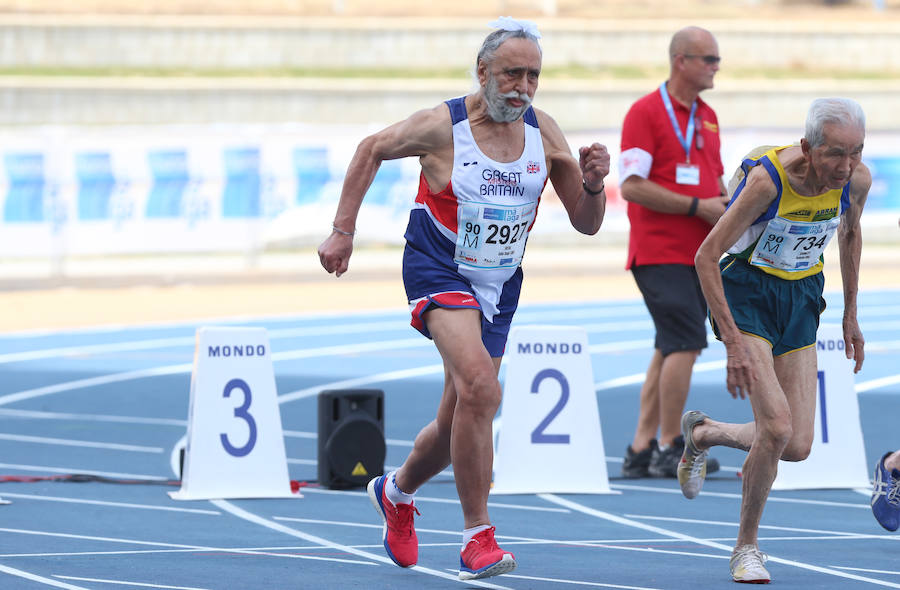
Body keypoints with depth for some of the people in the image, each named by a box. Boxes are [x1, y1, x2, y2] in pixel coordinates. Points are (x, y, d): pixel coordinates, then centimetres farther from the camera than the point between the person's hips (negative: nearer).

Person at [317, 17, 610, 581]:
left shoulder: (544, 132, -3)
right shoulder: (442, 126, -14)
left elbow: (586, 223, 2)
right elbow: (371, 151, 3)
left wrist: (592, 184, -19)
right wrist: (343, 231, 1)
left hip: (500, 284, 5)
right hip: (440, 273, -5)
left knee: (460, 421, 13)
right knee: (480, 387, -29)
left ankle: (398, 491, 45)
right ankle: (478, 538, -22)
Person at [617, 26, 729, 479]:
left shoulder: (708, 117, 16)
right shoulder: (646, 112, -9)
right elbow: (631, 186, -16)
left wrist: (727, 206, 4)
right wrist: (698, 206, -17)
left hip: (698, 253, 8)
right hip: (660, 252, -8)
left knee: (671, 348, 8)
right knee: (686, 342, -14)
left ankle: (641, 450, 12)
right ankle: (669, 449, -8)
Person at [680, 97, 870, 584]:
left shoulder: (856, 180, -13)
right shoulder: (767, 179, -28)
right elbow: (706, 256, -23)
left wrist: (850, 315, 15)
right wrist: (734, 342, -26)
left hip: (800, 299, 5)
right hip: (746, 293, -5)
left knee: (797, 447, -3)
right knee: (777, 427, -21)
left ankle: (703, 433, 27)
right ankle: (746, 547, 0)